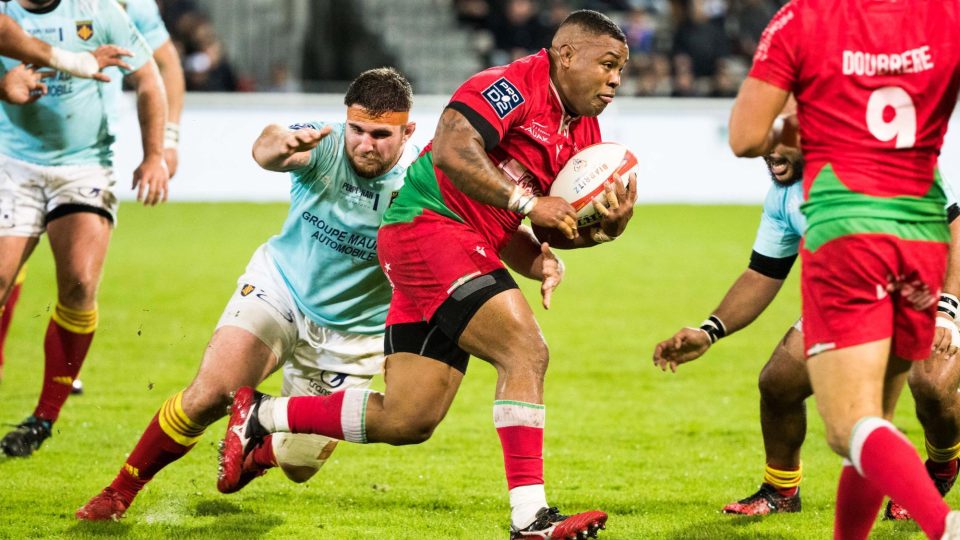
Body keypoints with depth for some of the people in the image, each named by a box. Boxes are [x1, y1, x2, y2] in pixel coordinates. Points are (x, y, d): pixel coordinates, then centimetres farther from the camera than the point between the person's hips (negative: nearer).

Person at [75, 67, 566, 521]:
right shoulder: (324, 148, -22)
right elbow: (266, 150, -43)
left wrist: (543, 261, -46)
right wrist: (282, 143, -68)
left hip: (354, 332, 1)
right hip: (279, 291, -1)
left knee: (300, 465, 3)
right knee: (210, 394, -21)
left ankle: (256, 454, 42)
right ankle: (121, 490, 0)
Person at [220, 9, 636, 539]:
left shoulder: (584, 133, 15)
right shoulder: (514, 86, -13)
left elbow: (555, 230, 18)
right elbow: (452, 151, -27)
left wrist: (605, 228, -3)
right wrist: (528, 203, -24)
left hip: (468, 252, 10)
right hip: (430, 224, -10)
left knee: (406, 422, 6)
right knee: (526, 351, -21)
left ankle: (259, 415, 22)